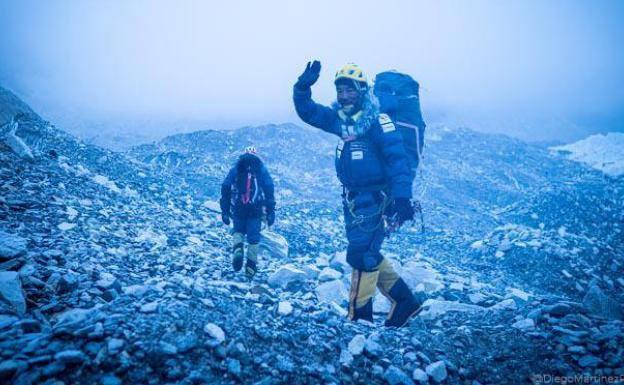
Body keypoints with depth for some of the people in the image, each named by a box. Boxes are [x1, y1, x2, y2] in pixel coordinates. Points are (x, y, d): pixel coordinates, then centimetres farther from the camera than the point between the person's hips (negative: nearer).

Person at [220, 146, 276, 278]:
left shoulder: (235, 169, 13)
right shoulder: (262, 170, 10)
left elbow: (225, 189, 6)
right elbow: (269, 190, 0)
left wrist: (225, 211, 9)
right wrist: (271, 212, 0)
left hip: (238, 209, 1)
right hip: (256, 210, -1)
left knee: (238, 231, 21)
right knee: (254, 237, 8)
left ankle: (237, 249, -6)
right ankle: (251, 266, 7)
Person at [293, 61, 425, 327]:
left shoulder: (377, 120, -14)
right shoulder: (340, 119, 9)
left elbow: (398, 159, -19)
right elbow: (307, 112, 13)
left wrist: (402, 197, -28)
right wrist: (303, 87, -5)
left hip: (374, 200, -8)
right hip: (352, 199, 9)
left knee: (361, 255, -6)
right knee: (367, 254, 14)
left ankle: (359, 317, 7)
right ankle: (406, 302, 25)